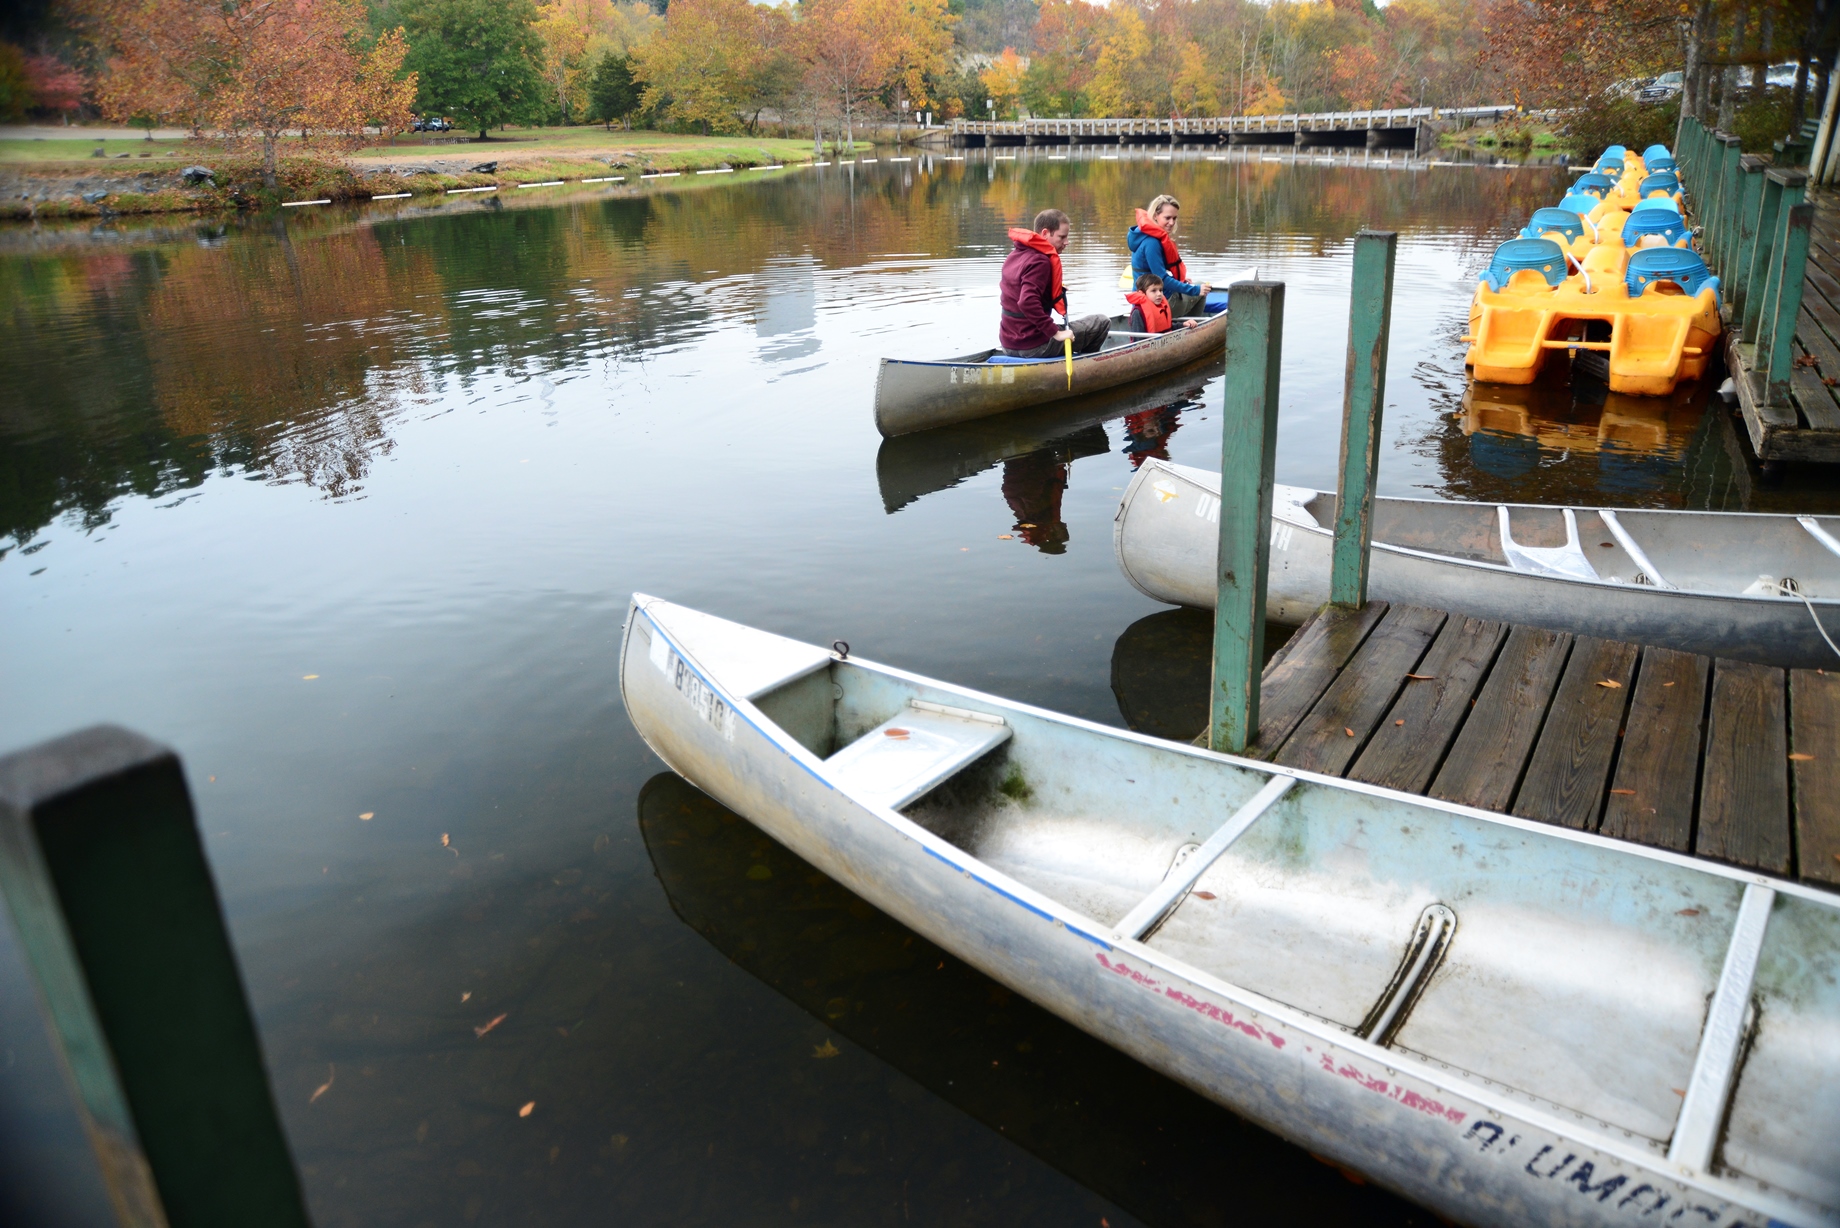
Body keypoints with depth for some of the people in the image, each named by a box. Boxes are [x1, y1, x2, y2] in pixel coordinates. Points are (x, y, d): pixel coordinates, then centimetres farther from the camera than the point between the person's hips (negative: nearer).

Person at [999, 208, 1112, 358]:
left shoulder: (1014, 256, 10)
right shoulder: (1040, 261, -17)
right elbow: (1027, 302, -31)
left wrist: (1057, 289, 11)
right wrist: (1055, 332, -27)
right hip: (1035, 347, -9)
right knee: (1102, 323, 2)